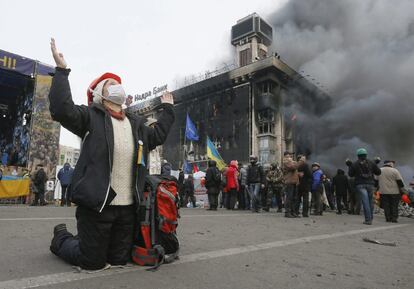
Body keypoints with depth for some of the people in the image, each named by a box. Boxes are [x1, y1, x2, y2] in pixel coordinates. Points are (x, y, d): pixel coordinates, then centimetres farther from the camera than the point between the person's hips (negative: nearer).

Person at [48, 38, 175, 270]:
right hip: (96, 203, -5)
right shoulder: (91, 116, 0)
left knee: (120, 260, 15)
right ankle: (61, 238, 37)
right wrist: (62, 70, -13)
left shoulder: (136, 123, 16)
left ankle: (83, 241, 45)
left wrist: (167, 109, 33)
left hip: (127, 206, 6)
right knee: (93, 261, 6)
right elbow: (61, 109, -16)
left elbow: (158, 135, 28)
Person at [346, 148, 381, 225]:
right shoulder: (371, 163, 5)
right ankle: (371, 218, 18)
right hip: (370, 184, 2)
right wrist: (376, 163, 24)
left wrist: (349, 166, 20)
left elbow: (351, 174, 8)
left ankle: (368, 219, -12)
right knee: (370, 201, 11)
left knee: (365, 201, -8)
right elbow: (378, 172, 12)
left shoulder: (354, 164, 0)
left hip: (360, 185, -2)